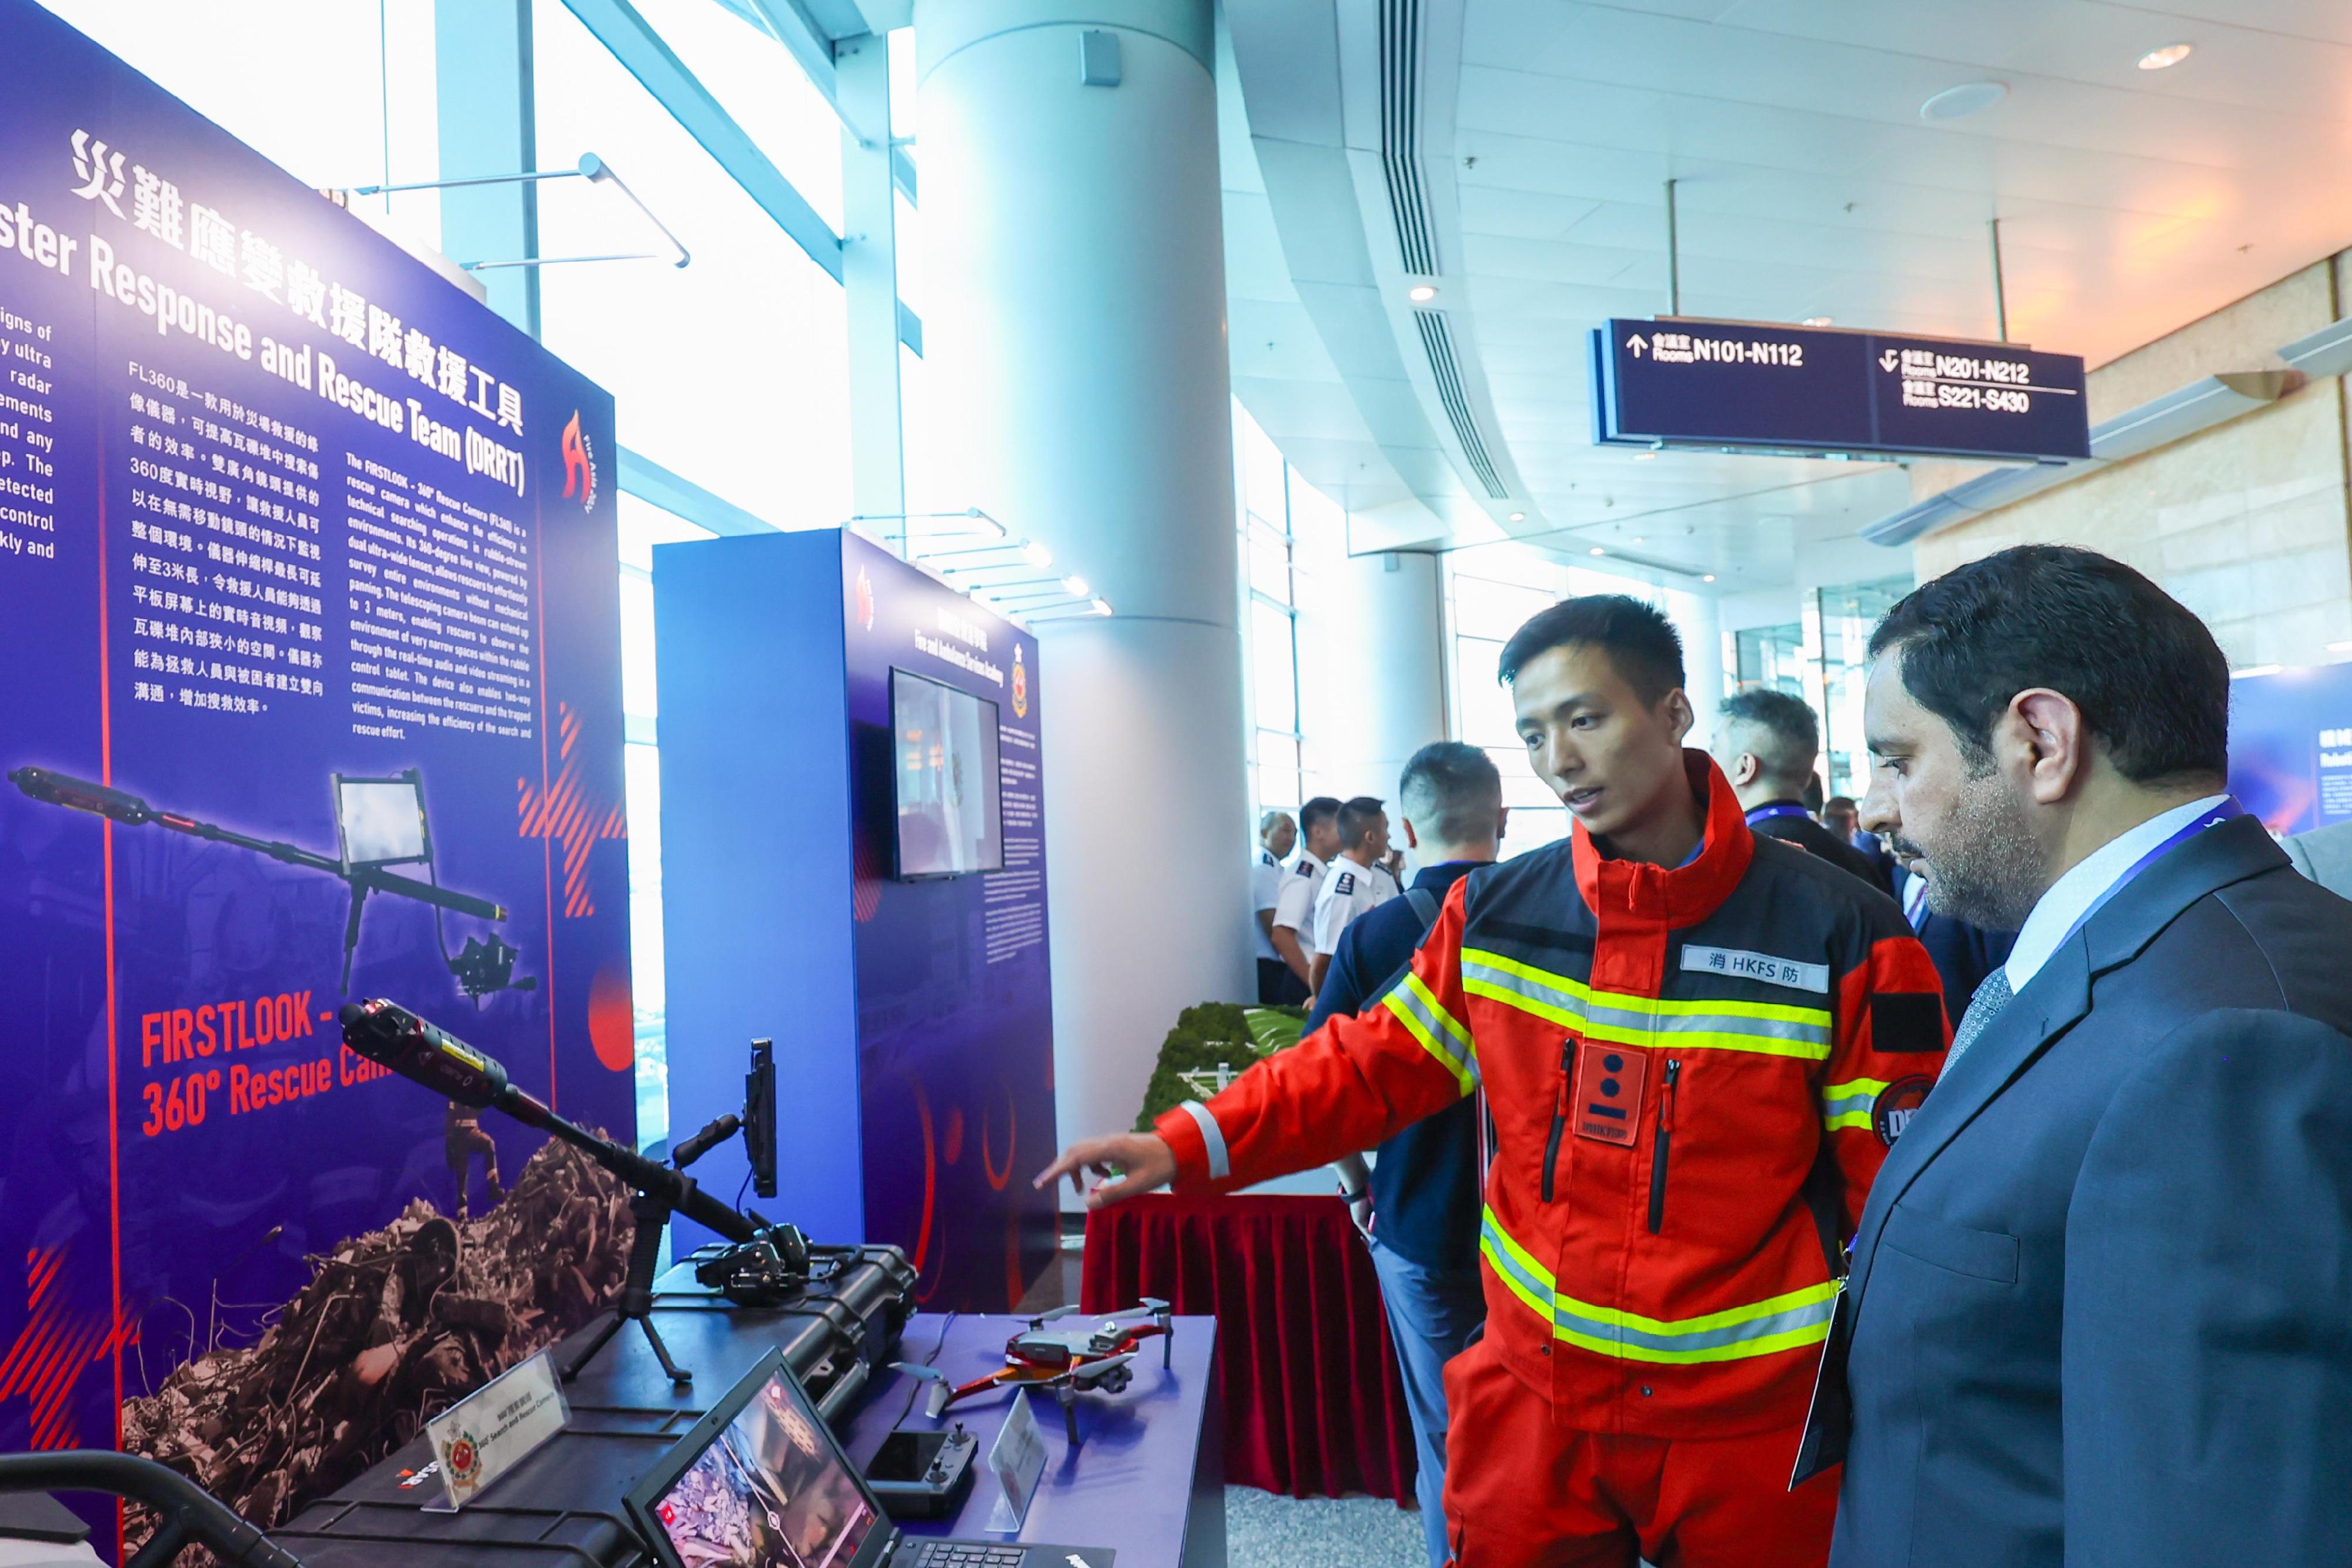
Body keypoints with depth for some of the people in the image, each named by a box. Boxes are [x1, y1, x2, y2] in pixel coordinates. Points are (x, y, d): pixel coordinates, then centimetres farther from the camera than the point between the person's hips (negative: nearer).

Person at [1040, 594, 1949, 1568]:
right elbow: (1376, 1062, 1)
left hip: (1749, 1426, -2)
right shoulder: (1496, 913, -3)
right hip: (1532, 1400, 3)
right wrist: (1187, 1147, -8)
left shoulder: (1842, 934, -13)